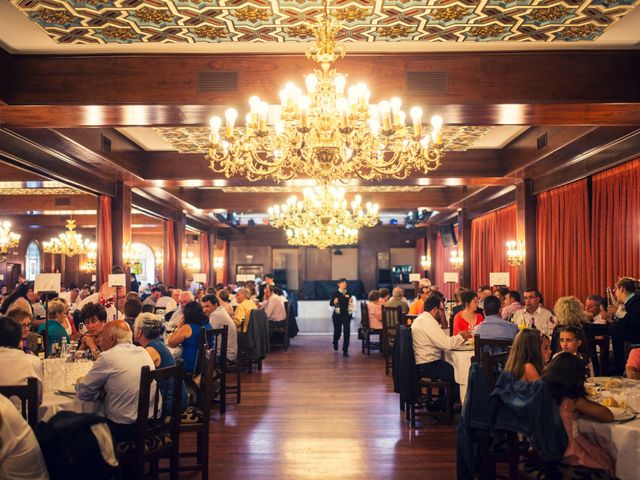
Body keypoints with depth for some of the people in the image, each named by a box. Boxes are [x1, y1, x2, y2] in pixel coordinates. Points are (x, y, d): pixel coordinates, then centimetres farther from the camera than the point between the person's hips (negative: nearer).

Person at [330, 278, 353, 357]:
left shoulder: (348, 293, 7)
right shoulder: (335, 293, -3)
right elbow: (331, 303, -5)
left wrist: (351, 301, -3)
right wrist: (334, 302, -26)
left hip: (347, 314, 2)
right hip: (338, 314, -2)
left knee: (347, 332, -8)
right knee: (337, 331, 11)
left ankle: (345, 350, -4)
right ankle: (335, 344, 45)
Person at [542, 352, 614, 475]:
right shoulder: (572, 400, -23)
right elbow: (608, 416, -14)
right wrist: (584, 405, -3)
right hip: (567, 454, -5)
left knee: (596, 448, 30)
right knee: (606, 459, 24)